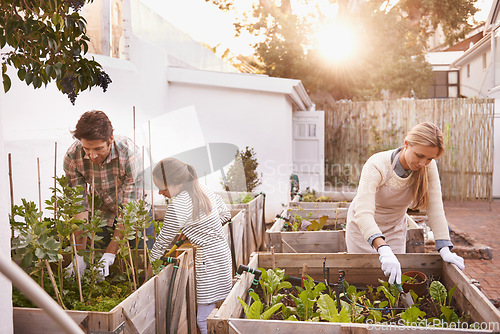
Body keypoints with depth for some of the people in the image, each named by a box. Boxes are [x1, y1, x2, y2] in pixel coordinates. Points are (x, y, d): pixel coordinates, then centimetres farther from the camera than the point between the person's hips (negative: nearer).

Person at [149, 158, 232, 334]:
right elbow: (225, 214, 15)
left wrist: (151, 261, 7)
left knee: (204, 320, -2)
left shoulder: (178, 205, -19)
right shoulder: (202, 188, 4)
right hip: (221, 252, 9)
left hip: (209, 261, -9)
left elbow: (164, 239, -8)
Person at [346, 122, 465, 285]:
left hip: (395, 226, 3)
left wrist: (445, 249, -31)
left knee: (394, 275, 5)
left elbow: (435, 207, -20)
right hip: (364, 226, -3)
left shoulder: (429, 167, -20)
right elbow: (363, 213, -45)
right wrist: (384, 250, -57)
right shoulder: (376, 166, -34)